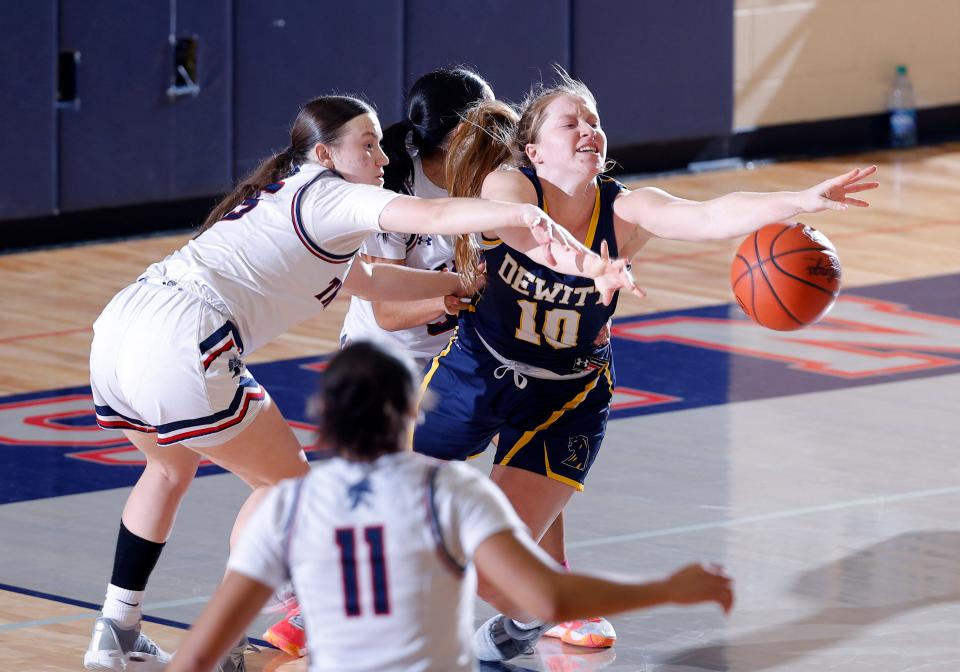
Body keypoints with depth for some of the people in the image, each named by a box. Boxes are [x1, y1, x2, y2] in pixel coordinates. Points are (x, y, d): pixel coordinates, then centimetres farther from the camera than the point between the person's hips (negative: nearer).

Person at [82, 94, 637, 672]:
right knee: (286, 479, 8)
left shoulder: (281, 198, 28)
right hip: (180, 342, -9)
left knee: (172, 466, 33)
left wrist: (461, 282, 36)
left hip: (121, 323, 9)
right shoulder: (328, 195, 1)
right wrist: (523, 214, -29)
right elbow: (433, 217, -17)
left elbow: (365, 280, 38)